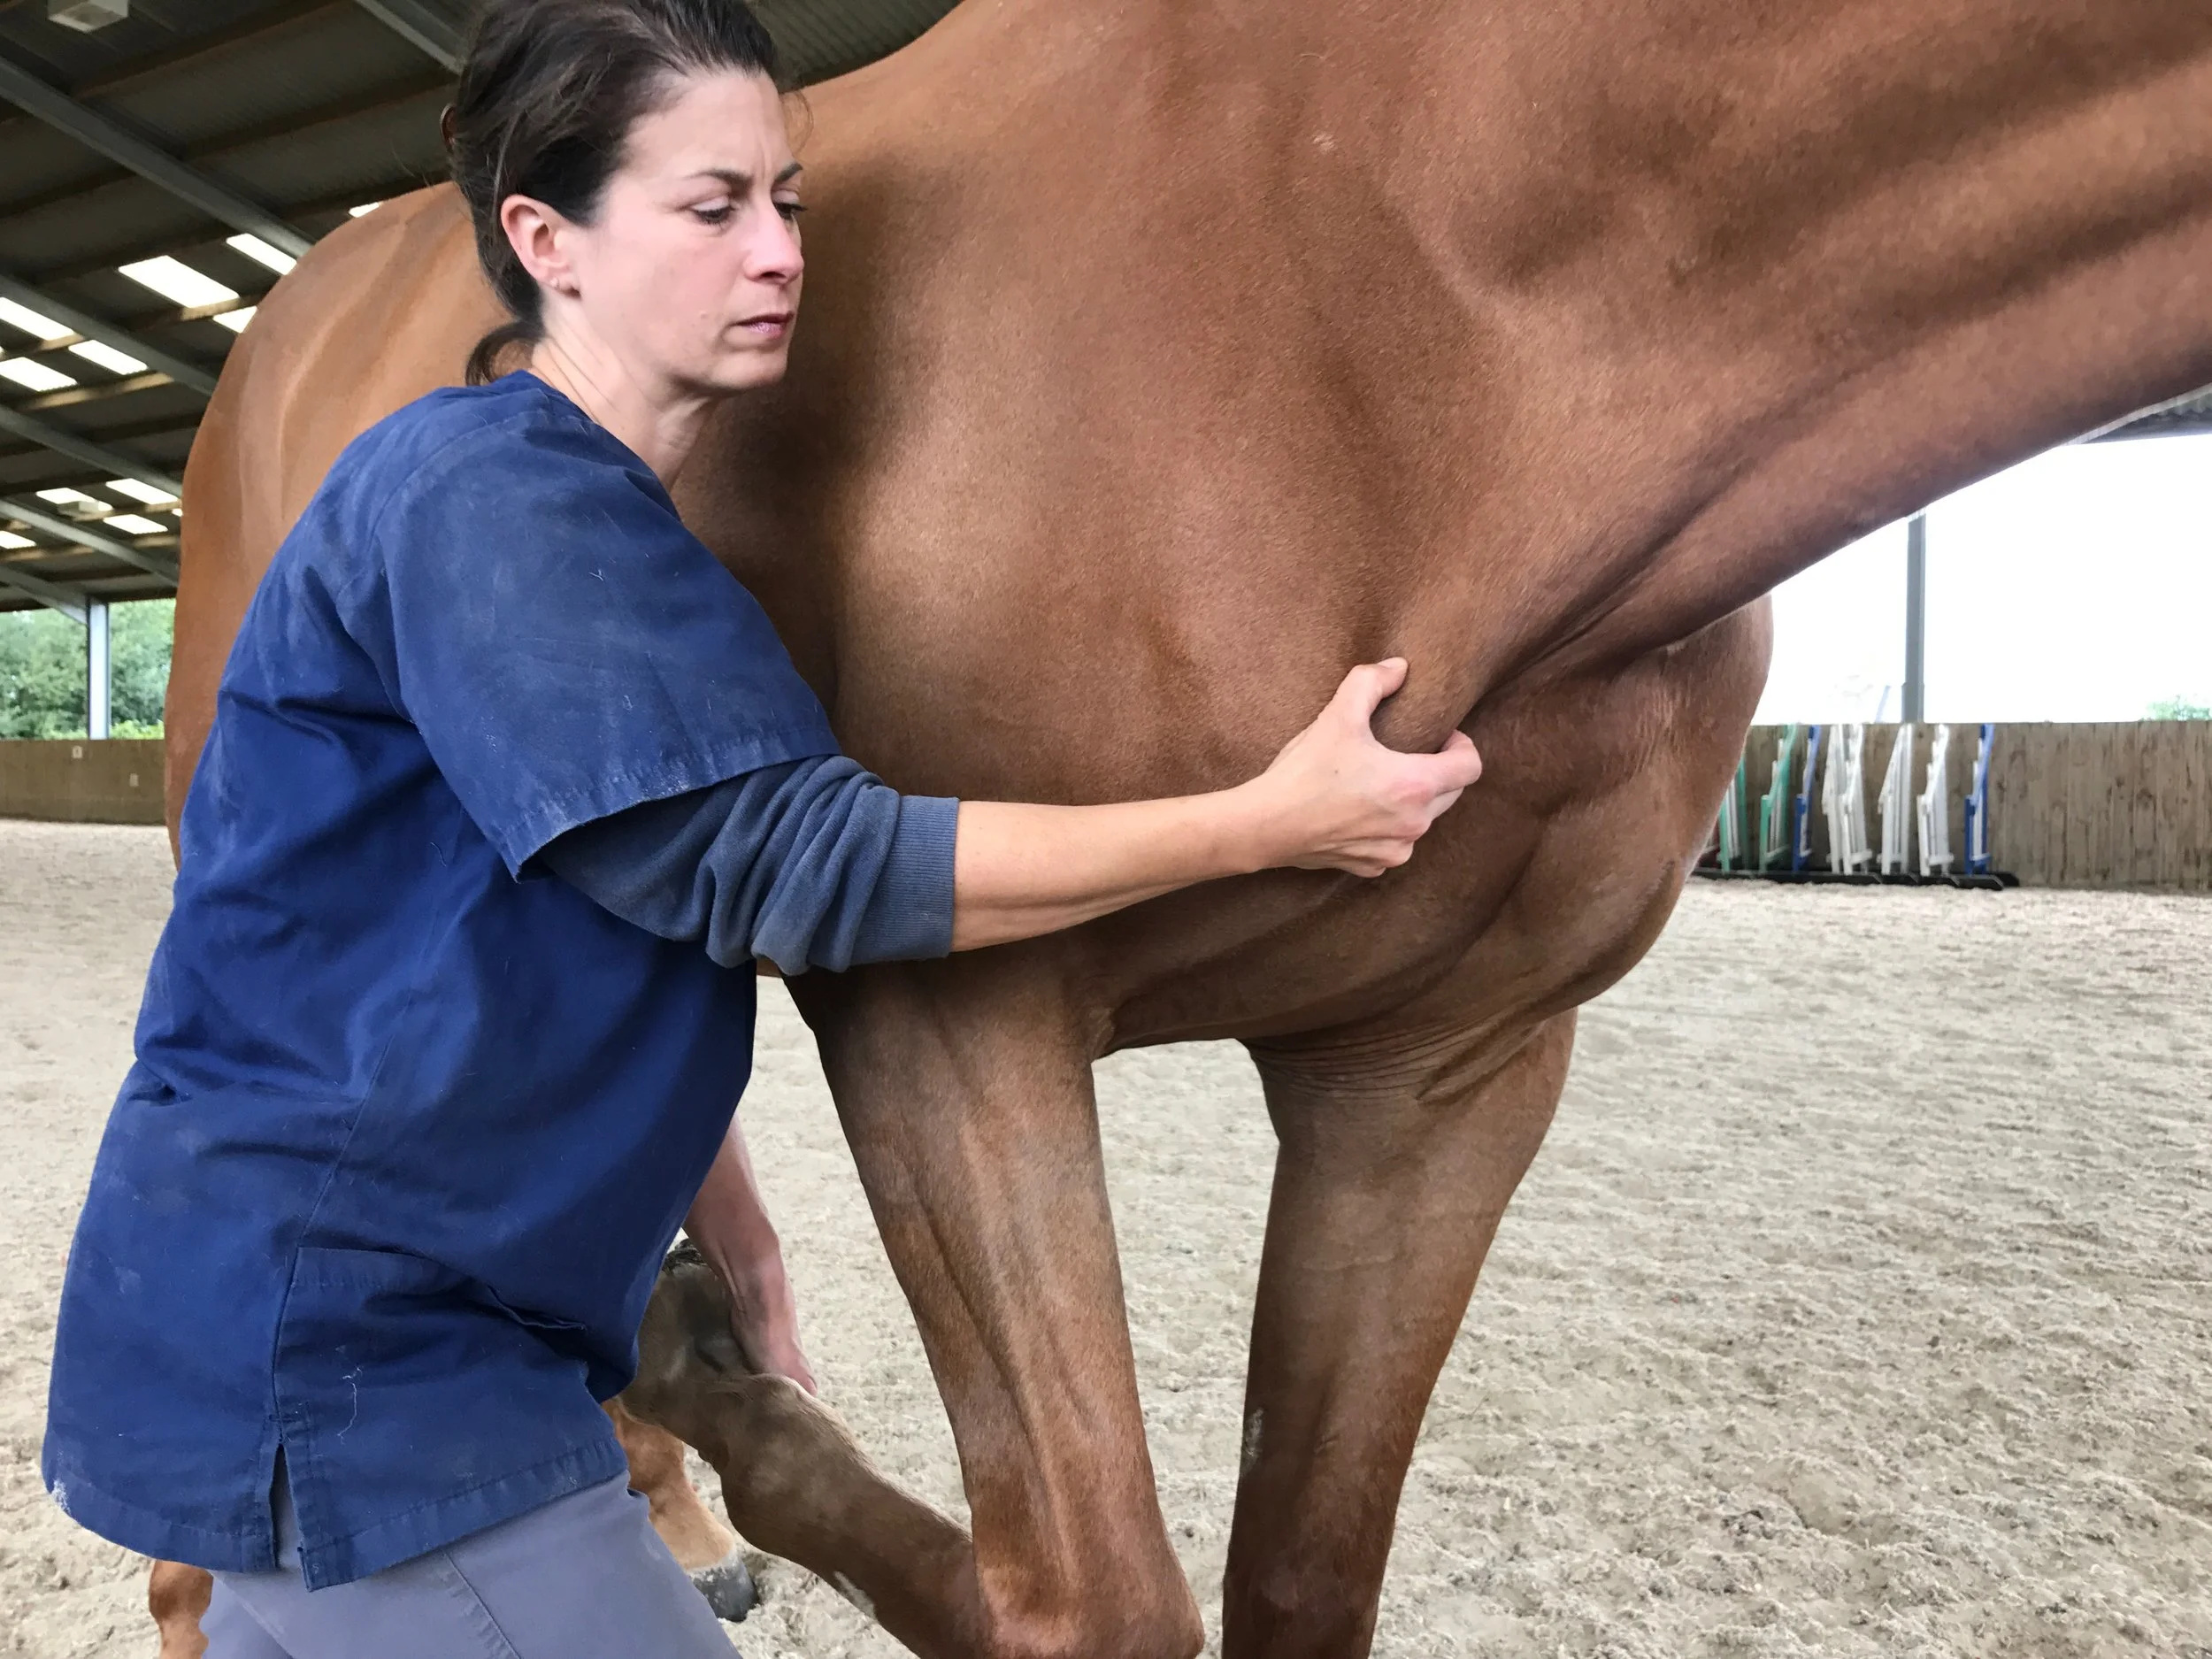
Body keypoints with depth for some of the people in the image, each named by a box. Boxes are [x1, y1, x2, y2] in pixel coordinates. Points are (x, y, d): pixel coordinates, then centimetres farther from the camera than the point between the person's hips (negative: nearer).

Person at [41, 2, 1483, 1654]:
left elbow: (671, 902, 14)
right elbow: (789, 862, -26)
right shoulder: (488, 490, -19)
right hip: (338, 1364, -9)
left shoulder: (603, 523, 11)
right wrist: (1268, 819, -23)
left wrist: (737, 1245, 12)